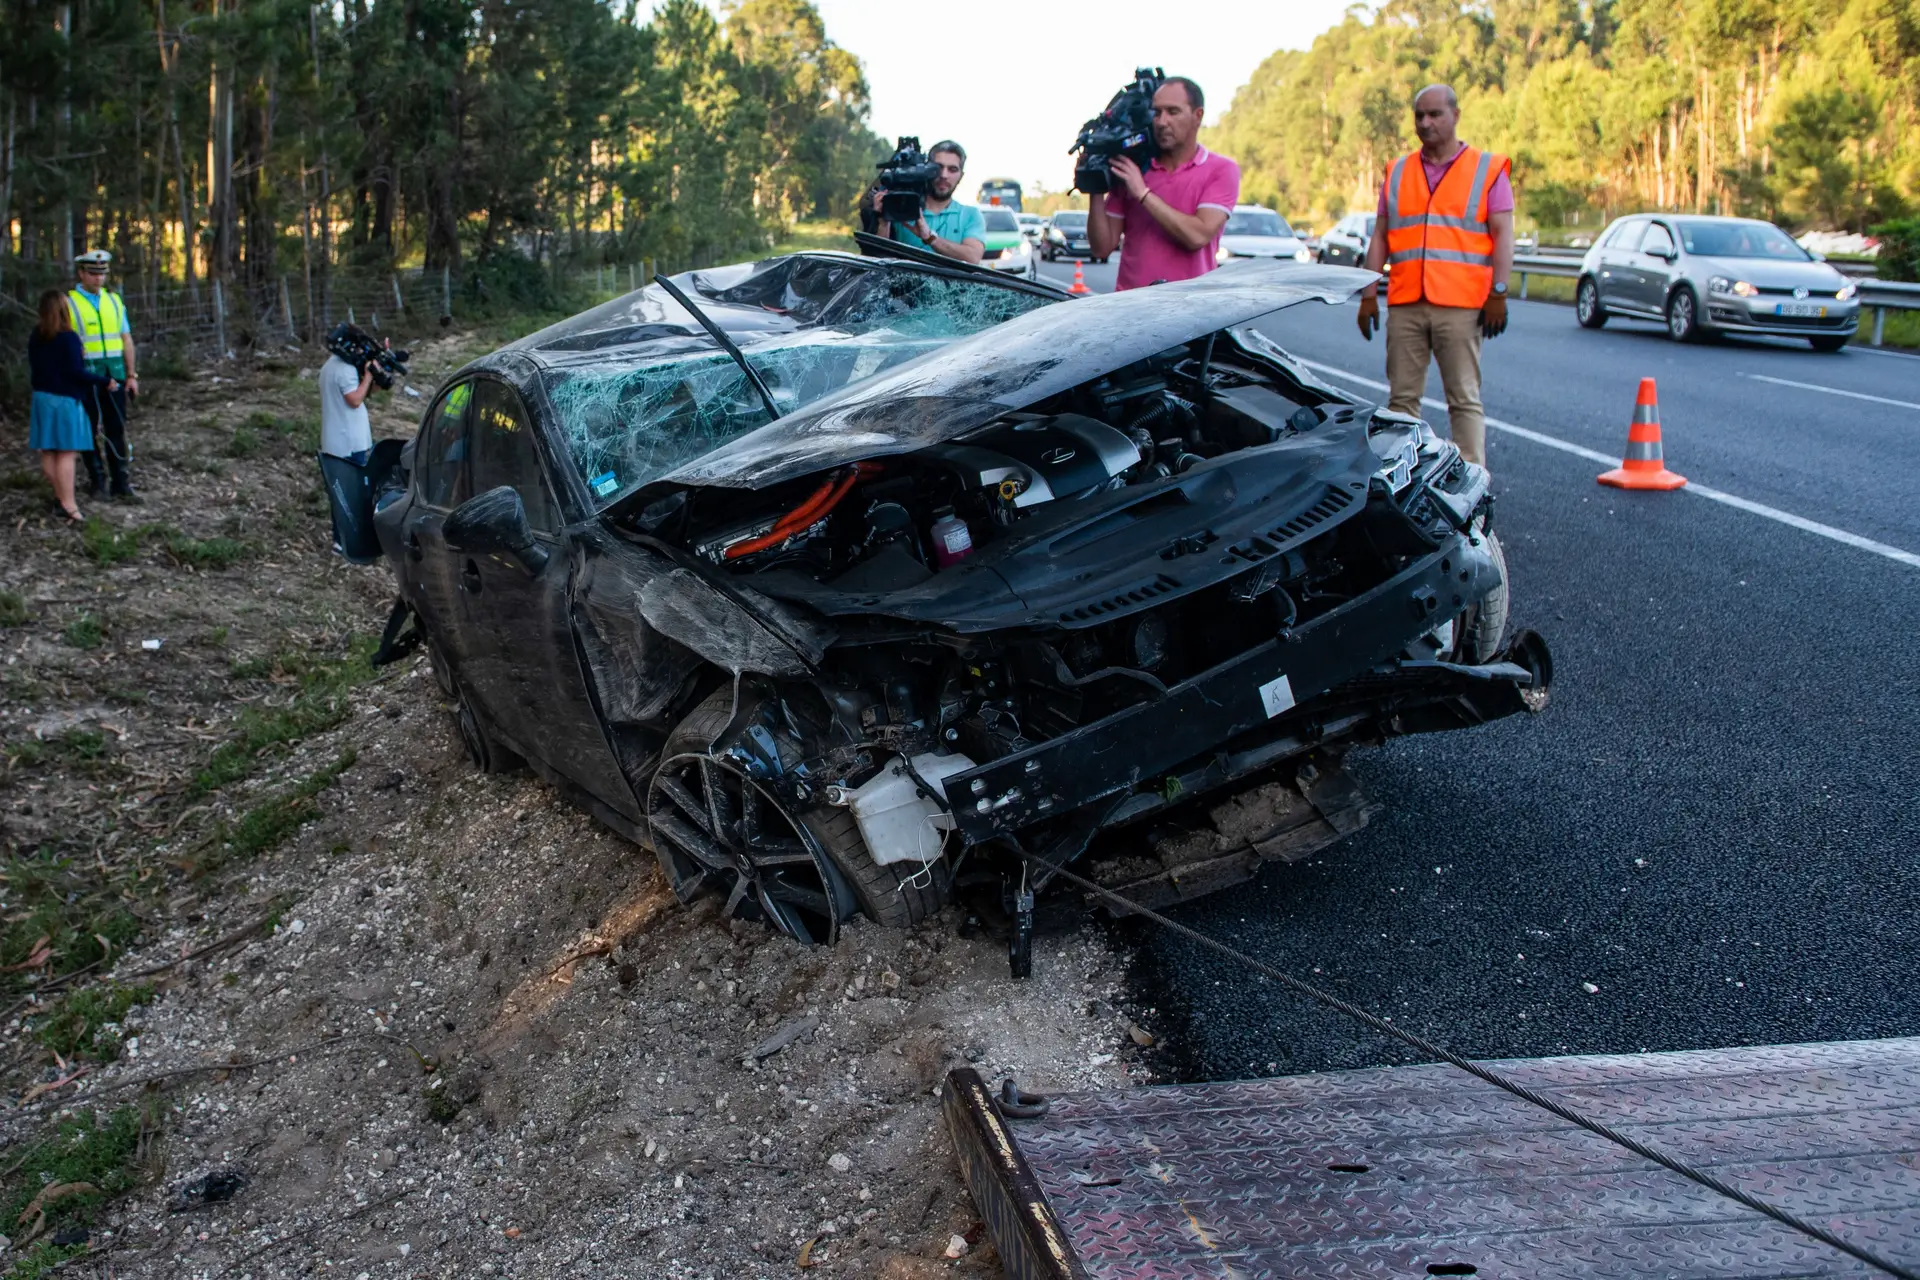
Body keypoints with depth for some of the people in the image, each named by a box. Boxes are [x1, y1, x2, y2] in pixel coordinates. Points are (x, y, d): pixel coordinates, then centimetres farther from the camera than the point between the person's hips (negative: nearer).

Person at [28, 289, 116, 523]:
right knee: (66, 453, -6)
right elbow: (76, 372, -19)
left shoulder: (36, 337, 7)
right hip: (65, 400, -7)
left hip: (42, 397, 7)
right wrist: (105, 382, -11)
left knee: (48, 452, 11)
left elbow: (35, 365, 18)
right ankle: (67, 503, -7)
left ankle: (60, 495, 21)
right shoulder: (68, 338, -16)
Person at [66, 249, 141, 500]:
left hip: (114, 376, 3)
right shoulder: (68, 303, -2)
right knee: (91, 431, 6)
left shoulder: (114, 300, 11)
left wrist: (131, 375, 10)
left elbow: (126, 339, 14)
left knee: (117, 430, 3)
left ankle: (122, 484, 6)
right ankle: (97, 480, 16)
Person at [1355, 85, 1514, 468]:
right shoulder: (1397, 173, 16)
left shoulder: (1488, 170, 7)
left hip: (1460, 306, -3)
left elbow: (1503, 235, 0)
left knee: (1464, 399, -2)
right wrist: (1368, 294, 8)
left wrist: (1498, 294, -10)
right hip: (1404, 305, 3)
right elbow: (1380, 238, 15)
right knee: (1402, 397, 4)